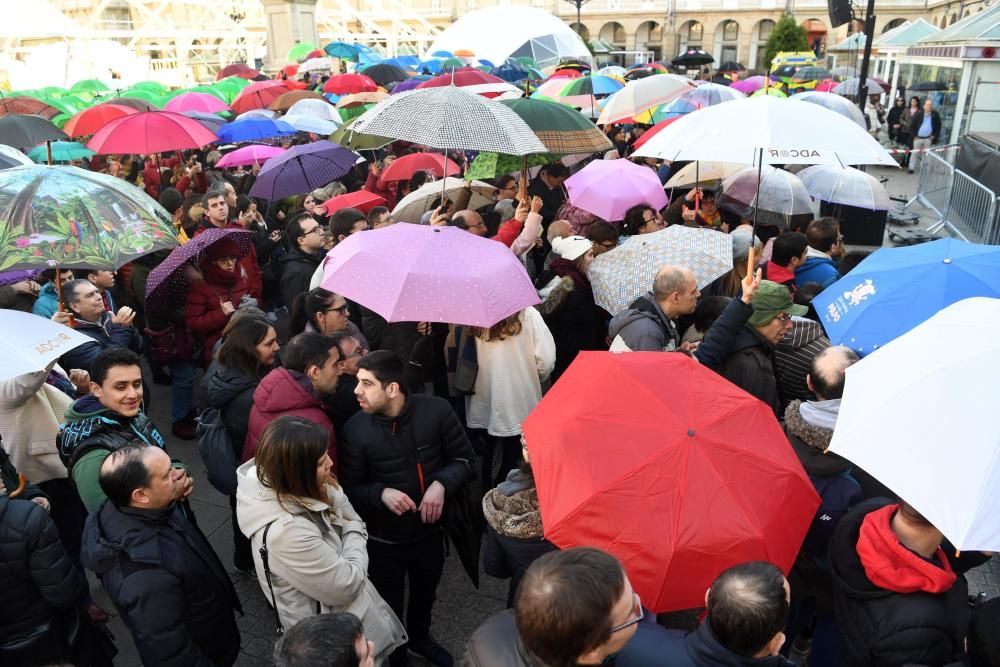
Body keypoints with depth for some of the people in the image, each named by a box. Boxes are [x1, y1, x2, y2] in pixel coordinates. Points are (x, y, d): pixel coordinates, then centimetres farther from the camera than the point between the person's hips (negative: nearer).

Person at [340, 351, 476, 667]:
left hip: (430, 531, 2)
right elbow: (350, 490, -11)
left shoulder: (436, 410, -21)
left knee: (424, 596, 30)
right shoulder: (355, 429, -21)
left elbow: (464, 459, -8)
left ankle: (420, 638, 62)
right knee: (389, 607, 22)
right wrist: (381, 493, -30)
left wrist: (441, 484, -26)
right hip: (383, 540, -2)